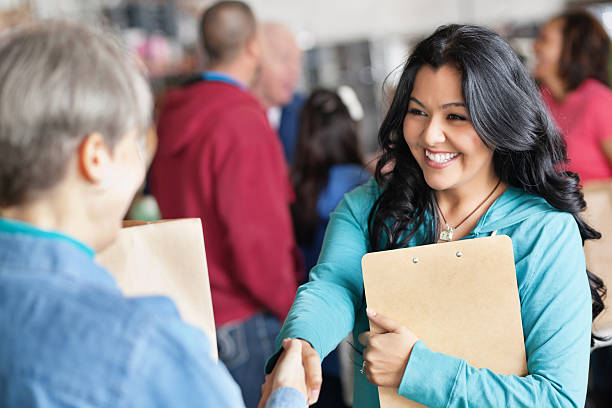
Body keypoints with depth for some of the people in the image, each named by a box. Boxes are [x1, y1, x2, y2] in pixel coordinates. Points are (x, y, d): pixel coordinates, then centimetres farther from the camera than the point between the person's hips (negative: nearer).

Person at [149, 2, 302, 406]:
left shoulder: (174, 114, 7)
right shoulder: (243, 121, -19)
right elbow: (256, 237, -21)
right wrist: (293, 307, -8)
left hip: (196, 309, 8)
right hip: (246, 319, -8)